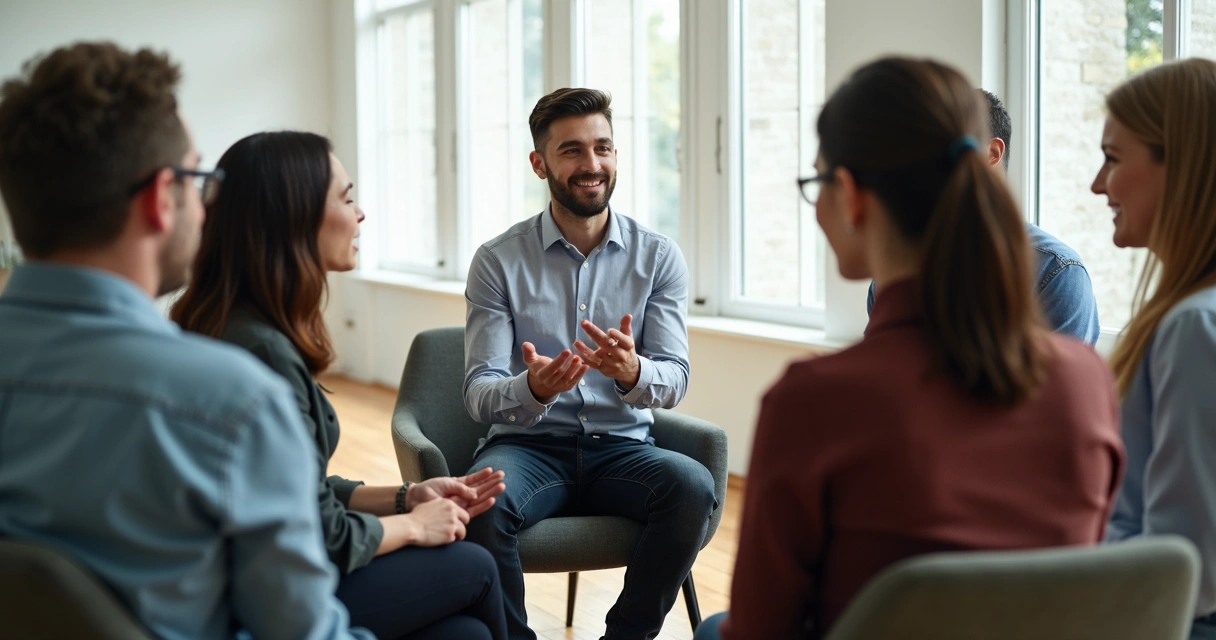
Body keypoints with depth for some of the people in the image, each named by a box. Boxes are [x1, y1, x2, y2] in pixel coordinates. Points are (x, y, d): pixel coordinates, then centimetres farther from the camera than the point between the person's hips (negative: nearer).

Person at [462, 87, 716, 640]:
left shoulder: (659, 257, 3)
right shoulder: (498, 261, -1)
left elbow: (673, 381, -5)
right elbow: (480, 395, -7)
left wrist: (631, 372, -30)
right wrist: (533, 389, -31)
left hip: (622, 448, 2)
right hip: (529, 447, -1)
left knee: (693, 485, -30)